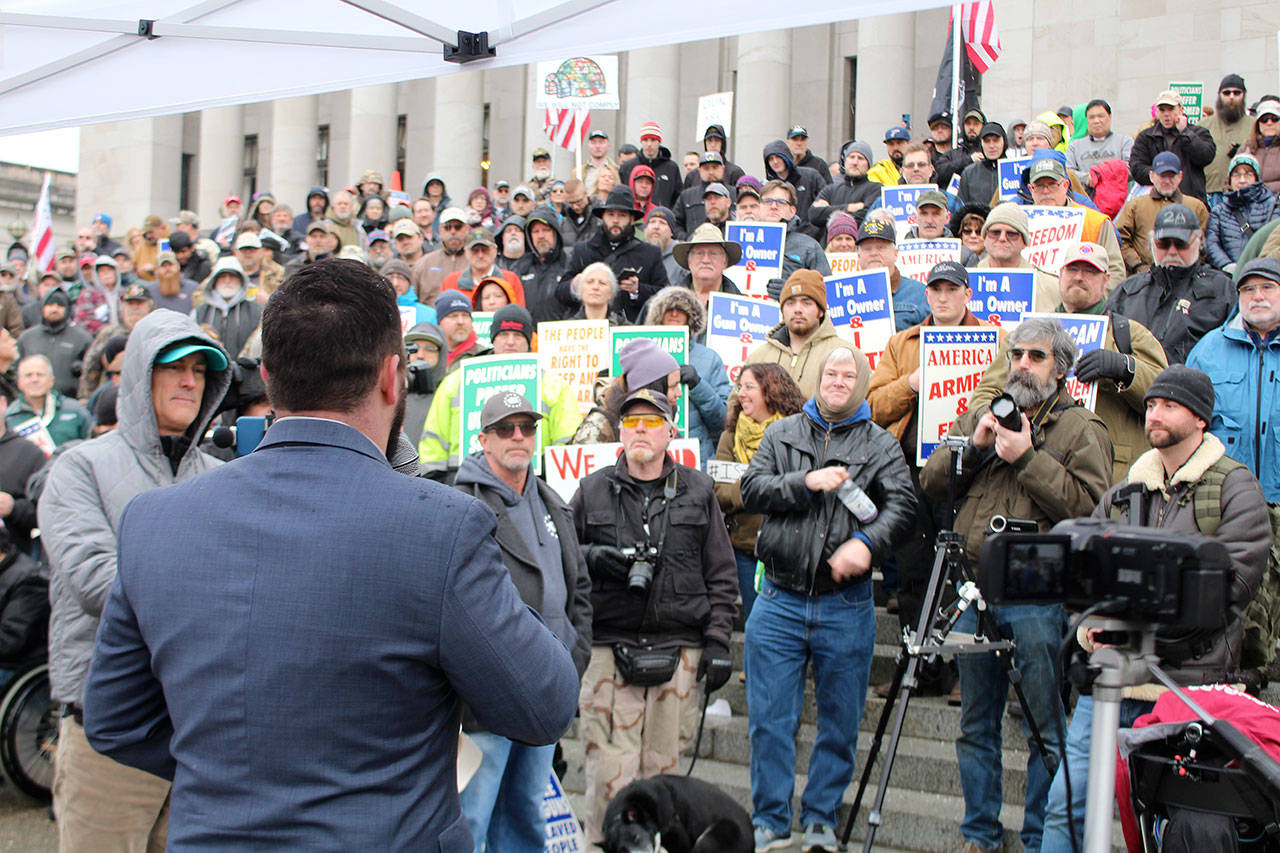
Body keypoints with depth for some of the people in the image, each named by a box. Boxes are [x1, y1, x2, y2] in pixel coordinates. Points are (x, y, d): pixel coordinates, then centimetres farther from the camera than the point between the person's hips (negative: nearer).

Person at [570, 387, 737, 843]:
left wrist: (717, 641, 4)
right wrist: (592, 557, -7)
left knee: (663, 765, 4)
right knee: (610, 768, -7)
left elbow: (722, 575, 11)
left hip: (679, 650, 1)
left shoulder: (697, 490, 11)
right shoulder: (592, 490, 9)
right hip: (609, 647, -1)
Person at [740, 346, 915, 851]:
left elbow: (901, 504, -8)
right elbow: (752, 490, 0)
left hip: (846, 605, 0)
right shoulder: (783, 434, 12)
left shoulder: (880, 446, 7)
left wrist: (867, 542, -25)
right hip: (779, 601, 1)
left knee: (840, 722, 7)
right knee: (770, 718, 2)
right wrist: (806, 482, -14)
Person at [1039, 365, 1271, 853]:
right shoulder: (1125, 492, 18)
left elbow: (1231, 579, -10)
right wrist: (1091, 622, -4)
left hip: (1187, 685, -5)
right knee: (1065, 805, 2)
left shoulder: (1234, 488, 1)